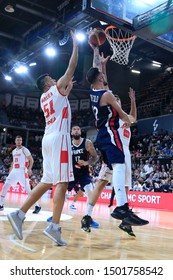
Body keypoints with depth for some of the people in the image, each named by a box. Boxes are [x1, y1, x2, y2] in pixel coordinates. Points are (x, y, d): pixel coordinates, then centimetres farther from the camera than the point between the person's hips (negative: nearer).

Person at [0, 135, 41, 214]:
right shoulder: (14, 151, 16)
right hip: (14, 171, 7)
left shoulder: (24, 149, -4)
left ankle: (37, 206, -7)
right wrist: (10, 171, 22)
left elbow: (31, 160, -8)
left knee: (28, 189, -12)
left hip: (22, 171, -7)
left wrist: (29, 169, -22)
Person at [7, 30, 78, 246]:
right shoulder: (57, 88, 4)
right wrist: (75, 44, 16)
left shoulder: (44, 98, 24)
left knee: (47, 182, 11)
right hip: (59, 137, -8)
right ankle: (54, 227, -15)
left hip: (48, 138, 9)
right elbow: (72, 67, 5)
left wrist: (67, 90, 38)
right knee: (62, 182, -10)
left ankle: (19, 214, 7)